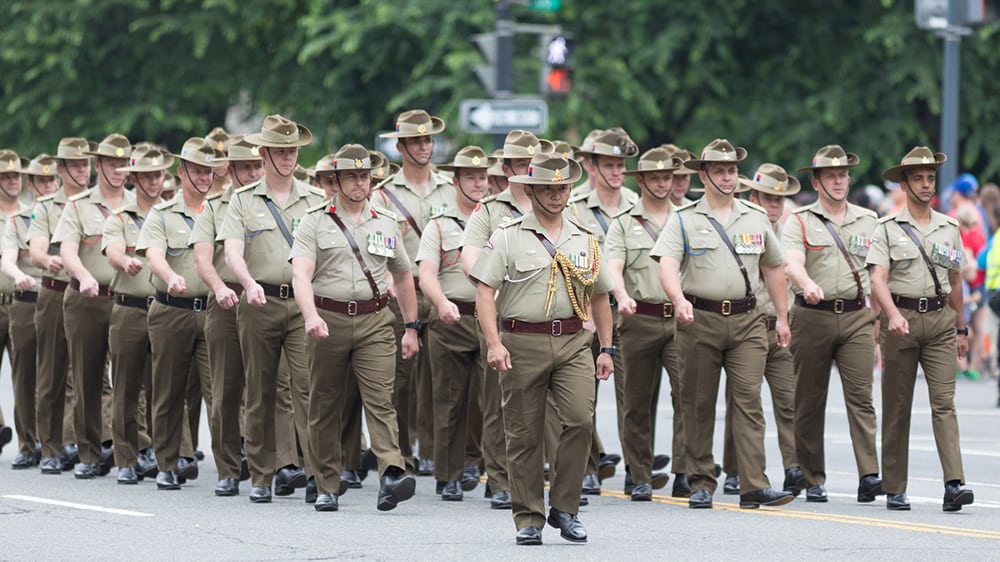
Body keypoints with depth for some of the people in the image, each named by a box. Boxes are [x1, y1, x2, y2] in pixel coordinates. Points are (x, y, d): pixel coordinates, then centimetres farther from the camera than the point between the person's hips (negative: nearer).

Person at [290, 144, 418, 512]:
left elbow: (403, 276, 22)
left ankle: (392, 475, -27)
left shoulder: (386, 223, 13)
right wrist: (311, 315, -28)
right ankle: (328, 486, 16)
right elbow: (301, 274, -11)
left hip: (375, 321, 1)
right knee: (325, 406, 5)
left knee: (381, 399, -14)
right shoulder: (315, 222, 2)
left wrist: (411, 327, 19)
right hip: (328, 320, -1)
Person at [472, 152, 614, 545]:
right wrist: (494, 343, -17)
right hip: (522, 343, -2)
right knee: (524, 435, 1)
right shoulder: (507, 238, 1)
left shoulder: (584, 241, 13)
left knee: (580, 419, -16)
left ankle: (564, 508, -2)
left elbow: (599, 295, 22)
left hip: (572, 341, 2)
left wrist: (607, 349, 17)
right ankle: (528, 518, 11)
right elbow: (485, 291, -5)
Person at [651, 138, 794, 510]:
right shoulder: (684, 220, 3)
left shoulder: (756, 218, 14)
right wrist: (679, 300, -29)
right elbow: (668, 265, -11)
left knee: (749, 401, -8)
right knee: (699, 404, 3)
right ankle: (701, 483, 12)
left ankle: (754, 486, -13)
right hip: (700, 319, -2)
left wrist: (782, 318, 19)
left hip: (747, 320, 2)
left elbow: (773, 268, 22)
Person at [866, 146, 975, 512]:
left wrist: (960, 330, 22)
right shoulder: (887, 229, 1)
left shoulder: (949, 229, 13)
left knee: (944, 401, -10)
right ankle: (894, 489, 9)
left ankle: (954, 484, -19)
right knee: (897, 407, 3)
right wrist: (893, 314, -27)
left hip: (939, 320, 2)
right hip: (901, 320, -2)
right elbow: (878, 279, -11)